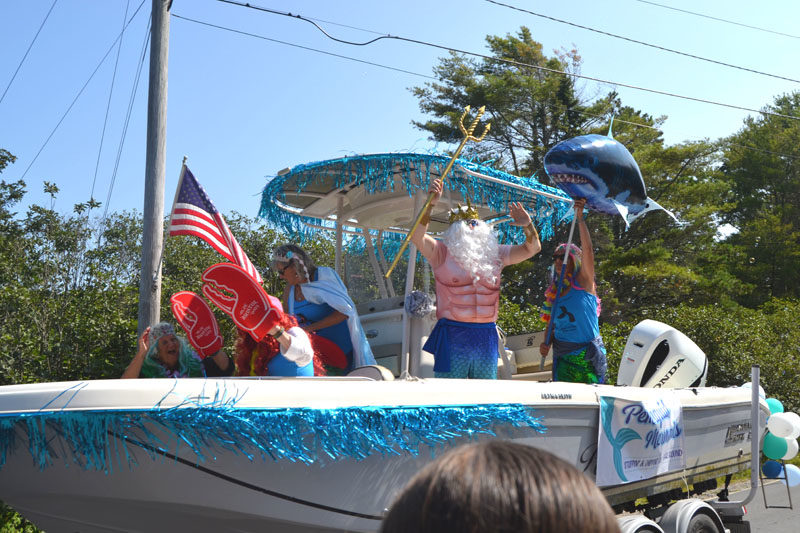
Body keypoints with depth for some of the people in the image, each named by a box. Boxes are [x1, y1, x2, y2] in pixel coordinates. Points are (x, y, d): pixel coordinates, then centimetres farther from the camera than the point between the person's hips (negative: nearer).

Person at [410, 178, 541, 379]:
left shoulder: (494, 254, 15)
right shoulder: (443, 253, 3)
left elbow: (532, 248, 17)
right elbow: (417, 237, -13)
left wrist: (527, 225, -2)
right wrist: (430, 204, -21)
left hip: (486, 338, 4)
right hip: (453, 337, -4)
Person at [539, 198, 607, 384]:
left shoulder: (583, 283, -3)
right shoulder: (553, 292, 10)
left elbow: (587, 249, -17)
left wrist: (580, 218, -24)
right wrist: (546, 344, -4)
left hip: (587, 359, -4)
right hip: (562, 358, 5)